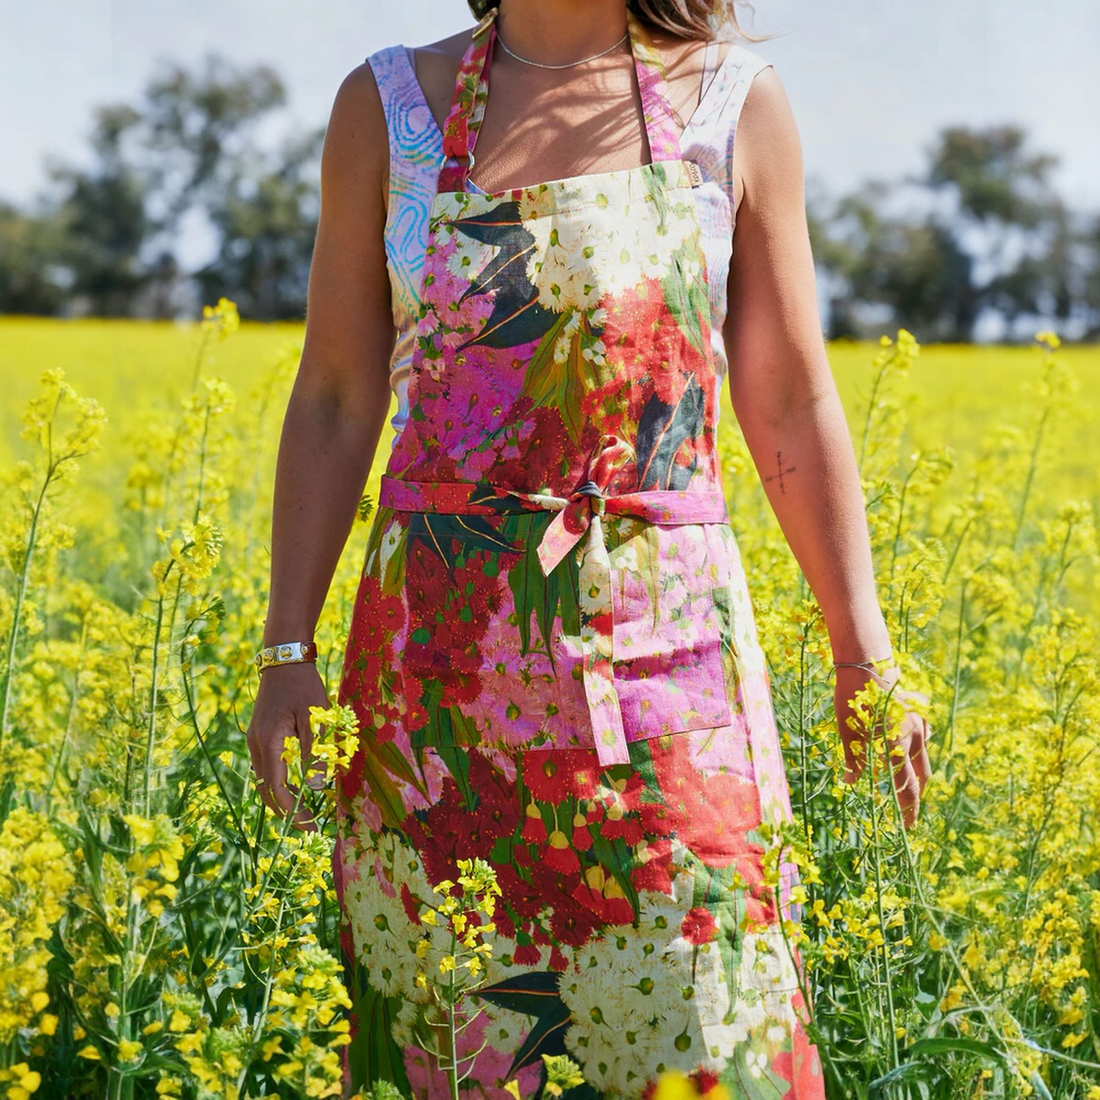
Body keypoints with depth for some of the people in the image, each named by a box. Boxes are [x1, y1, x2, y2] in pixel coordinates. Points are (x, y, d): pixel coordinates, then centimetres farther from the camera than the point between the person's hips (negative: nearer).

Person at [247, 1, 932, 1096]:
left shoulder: (736, 100, 2)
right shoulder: (387, 105, 3)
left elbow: (792, 407, 7)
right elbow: (336, 402, 6)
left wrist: (864, 651, 5)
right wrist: (287, 650, 3)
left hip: (662, 649, 0)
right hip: (441, 654, 1)